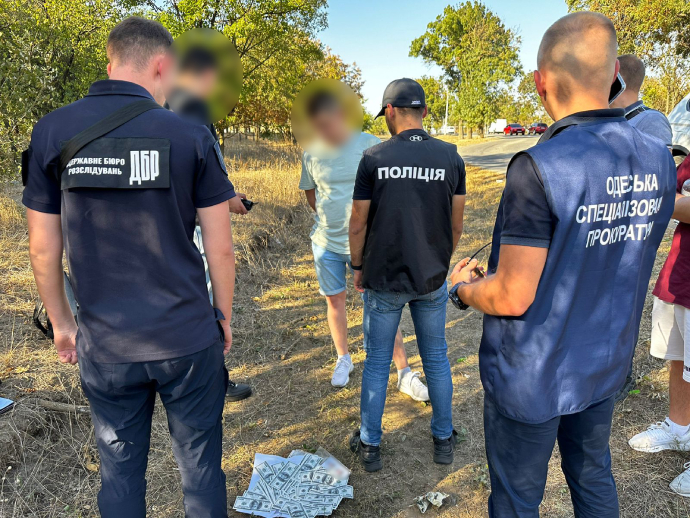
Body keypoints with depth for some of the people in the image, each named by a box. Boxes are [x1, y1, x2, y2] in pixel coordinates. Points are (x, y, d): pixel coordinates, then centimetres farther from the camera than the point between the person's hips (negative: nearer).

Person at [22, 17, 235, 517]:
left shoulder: (52, 132, -2)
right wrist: (224, 315, 8)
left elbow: (44, 249, 2)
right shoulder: (191, 135, -8)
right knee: (199, 458, 16)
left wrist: (62, 321, 15)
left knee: (120, 465, 20)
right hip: (189, 338, -2)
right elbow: (221, 247, -6)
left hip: (105, 344, 2)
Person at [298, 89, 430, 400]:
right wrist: (327, 218, 4)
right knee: (335, 301, 14)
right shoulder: (312, 154, -1)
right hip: (326, 243, 3)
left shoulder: (368, 145, -10)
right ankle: (343, 360, 36)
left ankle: (405, 374, 9)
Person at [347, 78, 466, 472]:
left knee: (377, 361, 12)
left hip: (383, 280, -2)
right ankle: (444, 439, 32)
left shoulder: (374, 158, -10)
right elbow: (457, 224, 3)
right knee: (436, 358, 18)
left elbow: (358, 224, -7)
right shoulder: (451, 156, -3)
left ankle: (370, 445, 26)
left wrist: (358, 267, 9)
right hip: (432, 279, 2)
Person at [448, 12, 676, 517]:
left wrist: (463, 287, -5)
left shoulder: (539, 167, -27)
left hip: (532, 377, -6)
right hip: (606, 364, 7)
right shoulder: (658, 160, -4)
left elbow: (513, 297, -25)